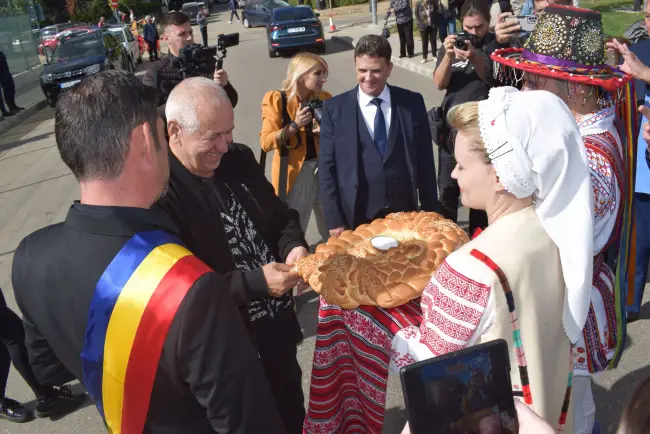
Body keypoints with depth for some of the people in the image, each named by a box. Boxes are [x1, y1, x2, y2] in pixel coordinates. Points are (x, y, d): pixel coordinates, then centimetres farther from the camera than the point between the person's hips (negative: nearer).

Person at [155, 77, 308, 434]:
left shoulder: (239, 159, -1)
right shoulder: (157, 192, -24)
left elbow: (280, 216, 10)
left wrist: (294, 246, -11)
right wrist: (255, 282, -29)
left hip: (279, 331, 7)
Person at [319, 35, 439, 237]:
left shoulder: (412, 103, 0)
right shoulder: (334, 108, -3)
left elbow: (425, 161, 4)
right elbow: (327, 167, -3)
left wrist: (430, 211, 5)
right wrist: (335, 220, -6)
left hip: (405, 213, 2)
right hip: (357, 217, -1)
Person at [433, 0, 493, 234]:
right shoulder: (451, 45, 5)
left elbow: (499, 82, -14)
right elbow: (439, 83, -5)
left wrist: (475, 58, -28)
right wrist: (448, 56, -22)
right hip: (452, 129, 3)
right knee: (447, 187, 8)